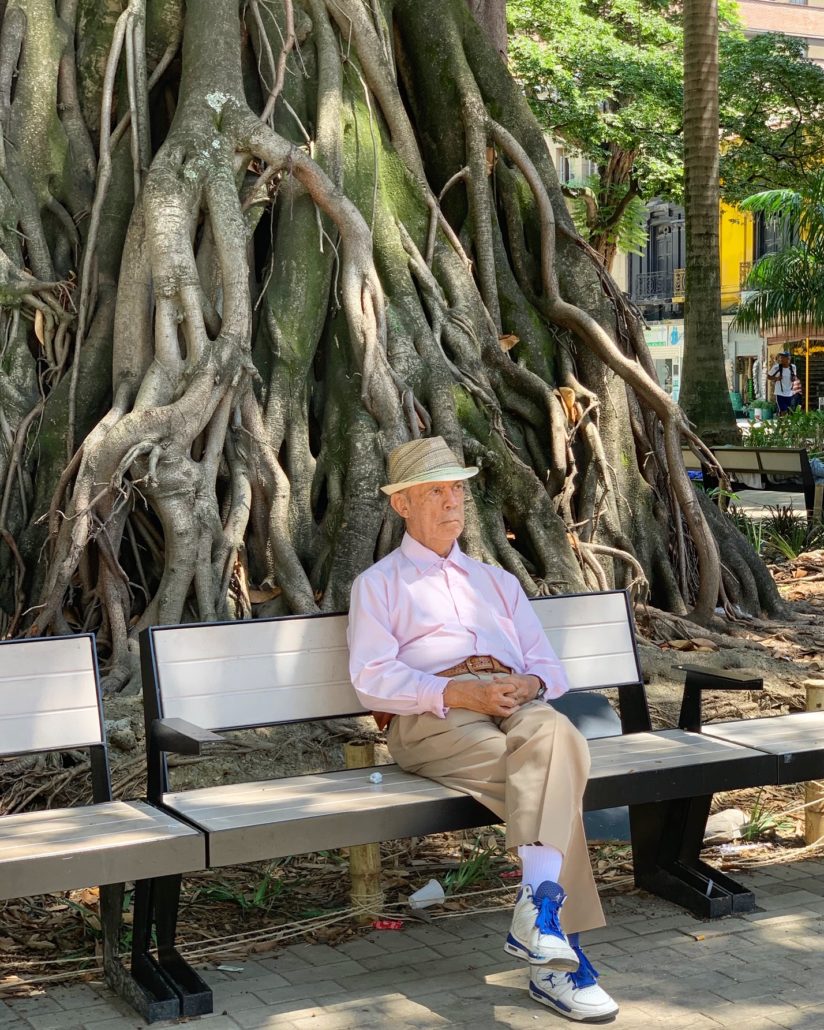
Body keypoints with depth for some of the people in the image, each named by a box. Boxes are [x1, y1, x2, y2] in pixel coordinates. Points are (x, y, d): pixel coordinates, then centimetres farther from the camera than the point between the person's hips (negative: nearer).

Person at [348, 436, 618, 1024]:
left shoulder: (497, 581, 32)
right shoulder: (378, 585, 18)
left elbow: (549, 668, 22)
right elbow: (373, 679, 1)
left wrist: (528, 684, -5)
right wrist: (457, 692, -16)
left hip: (517, 705, 4)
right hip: (431, 717, -4)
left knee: (555, 734, -35)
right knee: (553, 780, -31)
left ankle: (539, 906, -45)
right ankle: (561, 951, -33)